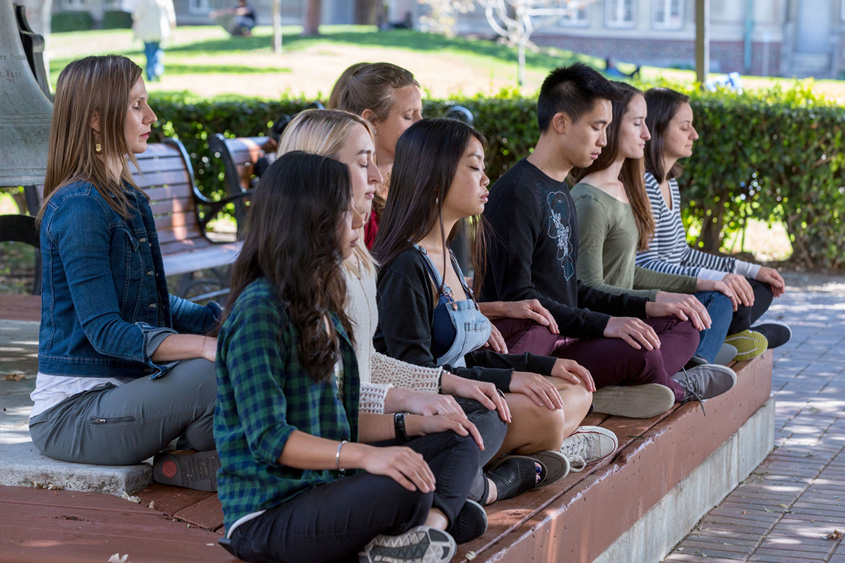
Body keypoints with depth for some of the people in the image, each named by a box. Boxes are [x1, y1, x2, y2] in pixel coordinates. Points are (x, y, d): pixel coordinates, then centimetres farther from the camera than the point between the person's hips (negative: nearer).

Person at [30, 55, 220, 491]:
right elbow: (105, 331, -22)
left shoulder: (126, 199, 14)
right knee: (215, 374, -28)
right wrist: (205, 346, -32)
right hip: (71, 412, -9)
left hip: (119, 387, 9)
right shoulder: (80, 207, -17)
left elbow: (154, 305, 18)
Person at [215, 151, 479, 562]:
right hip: (267, 518, -10)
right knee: (404, 488, -33)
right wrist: (364, 455, -32)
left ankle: (433, 522, -20)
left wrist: (411, 425, 14)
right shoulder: (260, 311, -16)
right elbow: (268, 437, -22)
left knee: (456, 442, 7)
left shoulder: (319, 307, 15)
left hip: (323, 486, 10)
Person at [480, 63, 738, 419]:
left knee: (684, 327, 10)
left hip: (568, 337, 11)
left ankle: (614, 389, -19)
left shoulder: (560, 191, 20)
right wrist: (603, 324, -26)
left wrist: (644, 307, 14)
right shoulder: (517, 194, -14)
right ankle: (675, 387, 1)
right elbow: (516, 296, -22)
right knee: (638, 350, -33)